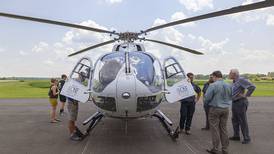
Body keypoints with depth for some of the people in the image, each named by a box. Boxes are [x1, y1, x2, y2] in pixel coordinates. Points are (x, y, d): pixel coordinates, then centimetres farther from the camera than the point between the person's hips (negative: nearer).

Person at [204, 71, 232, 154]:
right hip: (226, 109, 6)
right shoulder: (228, 86, 4)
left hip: (215, 109, -6)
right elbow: (230, 98, 14)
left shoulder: (213, 85, -16)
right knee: (223, 128, 14)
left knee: (215, 129, 4)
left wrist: (206, 103, 7)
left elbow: (207, 98, -14)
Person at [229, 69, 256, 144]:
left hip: (241, 103, -9)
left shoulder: (241, 80, -16)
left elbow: (252, 87, -25)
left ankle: (246, 138, 10)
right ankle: (236, 136, 24)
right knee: (235, 120, 14)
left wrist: (246, 95, -19)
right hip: (234, 103, 9)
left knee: (243, 121, -1)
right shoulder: (234, 82, 12)